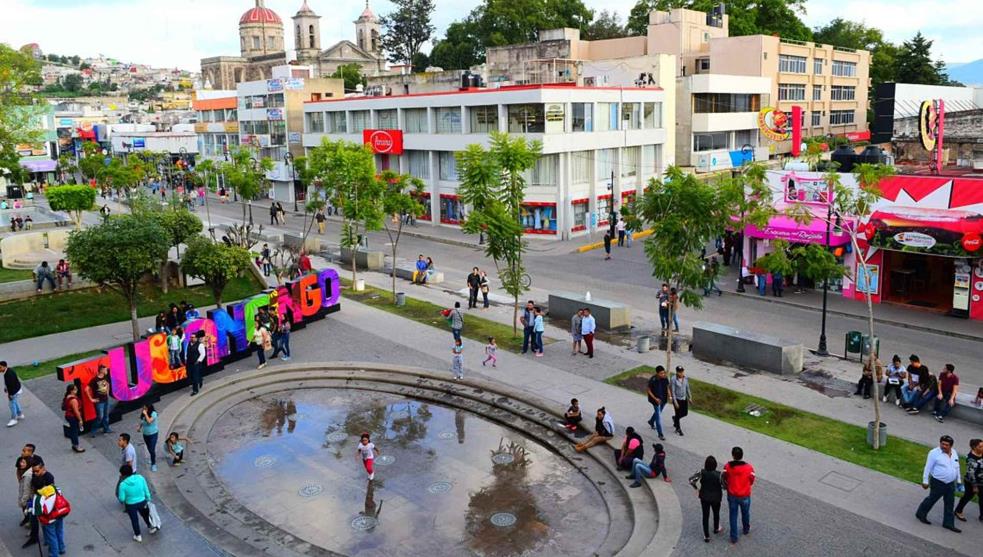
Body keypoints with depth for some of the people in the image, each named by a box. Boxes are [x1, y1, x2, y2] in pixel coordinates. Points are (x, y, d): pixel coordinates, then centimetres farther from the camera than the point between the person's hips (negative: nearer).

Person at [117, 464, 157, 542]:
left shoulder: (123, 484, -25)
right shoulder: (140, 478, -17)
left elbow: (121, 499, -18)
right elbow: (146, 491, -7)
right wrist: (148, 500, 7)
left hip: (131, 505, -2)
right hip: (142, 502, 2)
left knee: (134, 519, 23)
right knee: (145, 515, 30)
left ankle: (138, 536, 39)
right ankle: (151, 527, 49)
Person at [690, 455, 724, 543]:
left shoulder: (702, 473, -20)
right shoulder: (718, 474, -24)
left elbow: (691, 480, -21)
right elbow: (724, 486, -21)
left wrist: (696, 488, -4)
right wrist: (719, 487, 1)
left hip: (704, 497, 1)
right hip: (716, 498, 0)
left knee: (705, 516, 15)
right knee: (716, 514, 27)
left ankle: (706, 536, 22)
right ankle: (716, 529, 50)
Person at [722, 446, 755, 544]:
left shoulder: (727, 466, -20)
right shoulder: (749, 468, -22)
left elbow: (723, 479, -10)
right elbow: (751, 482, -9)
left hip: (732, 496, 0)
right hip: (745, 496, 0)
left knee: (733, 516, 18)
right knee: (745, 513, 27)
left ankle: (734, 537, 25)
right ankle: (746, 529, 51)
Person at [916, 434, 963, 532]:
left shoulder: (954, 452, 3)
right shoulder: (934, 453, -16)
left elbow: (957, 467, 16)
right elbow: (928, 468, -12)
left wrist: (958, 480, 17)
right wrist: (925, 481, -11)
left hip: (951, 483, 6)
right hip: (938, 483, -6)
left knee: (950, 503, 9)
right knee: (932, 499, 8)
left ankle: (948, 523, 19)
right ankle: (920, 514, 28)